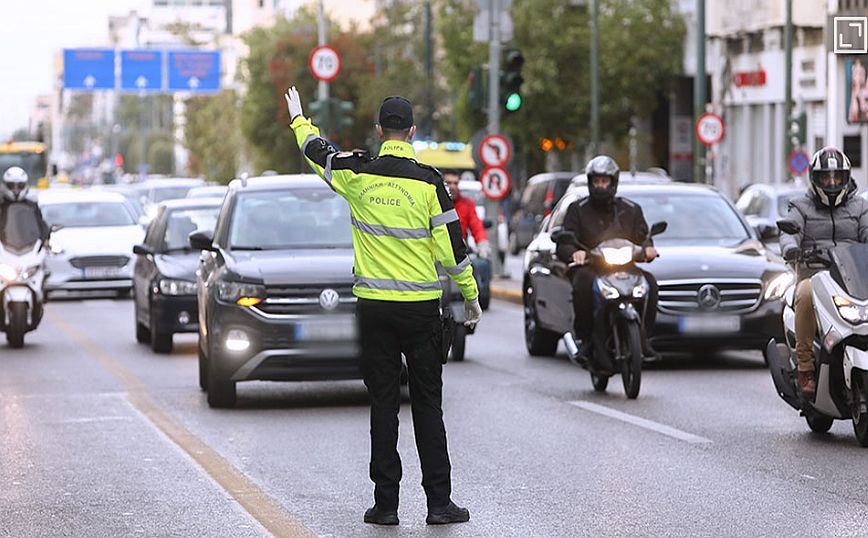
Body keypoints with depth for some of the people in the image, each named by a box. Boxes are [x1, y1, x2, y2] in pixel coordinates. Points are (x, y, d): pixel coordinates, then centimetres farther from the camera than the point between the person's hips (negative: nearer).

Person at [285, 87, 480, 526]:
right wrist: (470, 295, 7)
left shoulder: (357, 175, -2)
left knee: (383, 403, 5)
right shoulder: (428, 181, -7)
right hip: (422, 307, -1)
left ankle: (386, 502, 5)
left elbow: (317, 151, 18)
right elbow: (451, 244, -4)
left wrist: (298, 119, 37)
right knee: (427, 404, 4)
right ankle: (439, 502, 3)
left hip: (374, 307, 1)